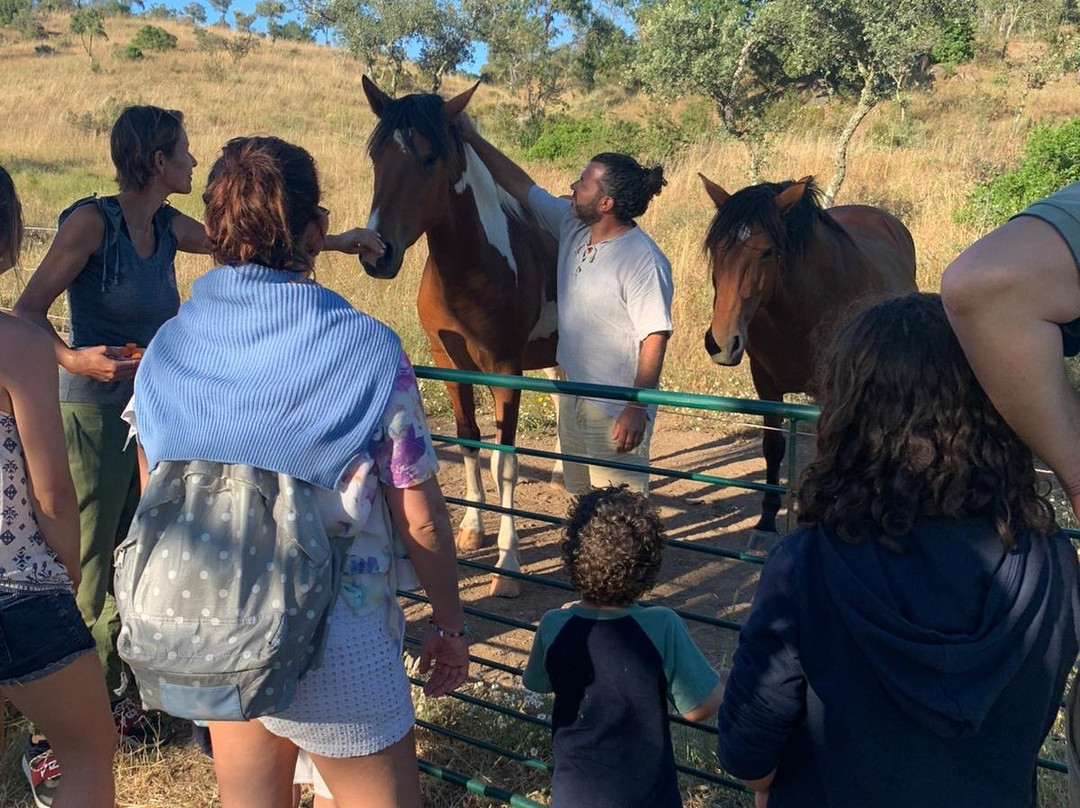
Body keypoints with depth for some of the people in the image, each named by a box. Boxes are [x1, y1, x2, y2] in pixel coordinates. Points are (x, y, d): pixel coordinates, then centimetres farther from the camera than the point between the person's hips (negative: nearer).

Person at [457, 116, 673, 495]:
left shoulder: (643, 260, -20)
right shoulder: (572, 225, 2)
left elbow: (655, 338, -22)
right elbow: (521, 186, 11)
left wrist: (638, 408, -24)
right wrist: (472, 140, 8)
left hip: (616, 410, -8)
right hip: (572, 396, 9)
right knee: (580, 496, 23)